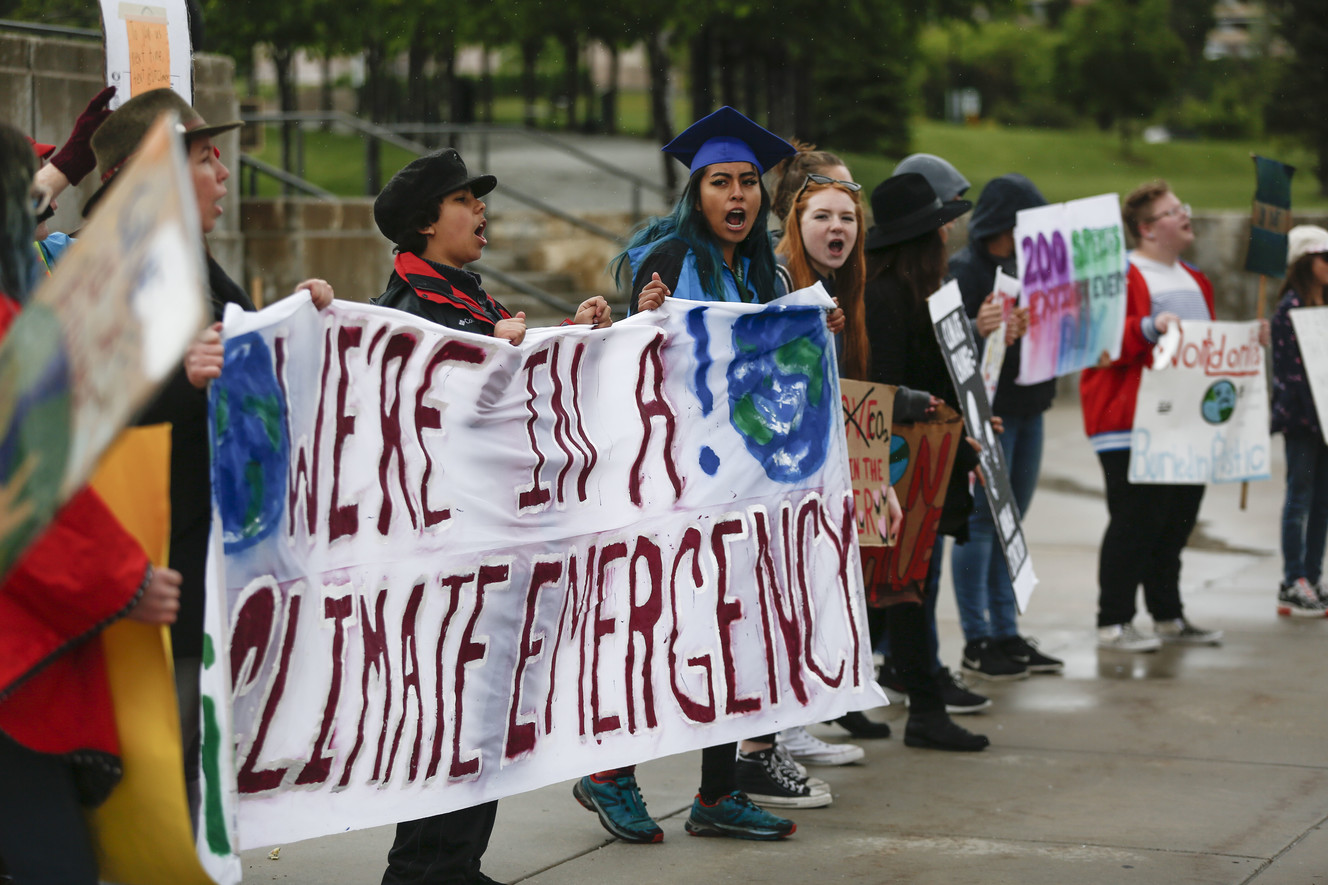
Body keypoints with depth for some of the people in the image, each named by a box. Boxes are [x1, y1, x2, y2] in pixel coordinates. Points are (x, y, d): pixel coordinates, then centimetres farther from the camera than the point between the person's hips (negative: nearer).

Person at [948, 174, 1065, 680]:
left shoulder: (1026, 265, 15)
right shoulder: (966, 268, -10)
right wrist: (986, 329, -32)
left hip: (1028, 408, 8)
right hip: (988, 409, -8)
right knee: (980, 521, -3)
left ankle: (1006, 634, 19)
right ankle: (976, 642, 2)